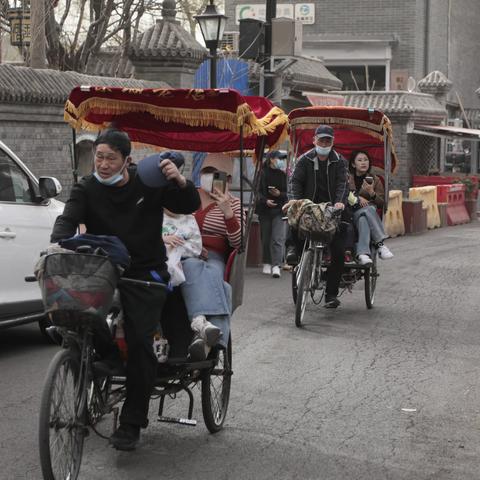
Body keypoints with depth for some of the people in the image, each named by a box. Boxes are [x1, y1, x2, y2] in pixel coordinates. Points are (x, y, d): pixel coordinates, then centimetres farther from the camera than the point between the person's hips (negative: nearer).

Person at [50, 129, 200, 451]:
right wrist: (57, 245, -36)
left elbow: (191, 207, 3)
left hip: (145, 274, -2)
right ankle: (107, 355, -3)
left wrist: (180, 182, -19)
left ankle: (132, 423, -4)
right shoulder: (87, 189, 2)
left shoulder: (148, 184, 0)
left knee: (140, 341, -14)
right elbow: (68, 219, -14)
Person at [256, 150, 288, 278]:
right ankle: (267, 263, 21)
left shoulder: (283, 175, 5)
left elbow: (288, 193, 8)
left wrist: (280, 194, -11)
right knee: (265, 238, 8)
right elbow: (258, 191, -3)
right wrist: (265, 200, -19)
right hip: (264, 209, 0)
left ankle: (276, 265, -15)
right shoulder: (262, 174, -1)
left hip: (279, 210, 0)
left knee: (278, 239, -10)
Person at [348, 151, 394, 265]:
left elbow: (381, 203, 10)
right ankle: (380, 244, -46)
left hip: (371, 211, 2)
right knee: (367, 210, -36)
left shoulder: (375, 179, 16)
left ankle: (362, 253, -51)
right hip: (351, 213, -2)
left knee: (363, 219, -36)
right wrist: (358, 198, -13)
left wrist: (372, 193, -9)